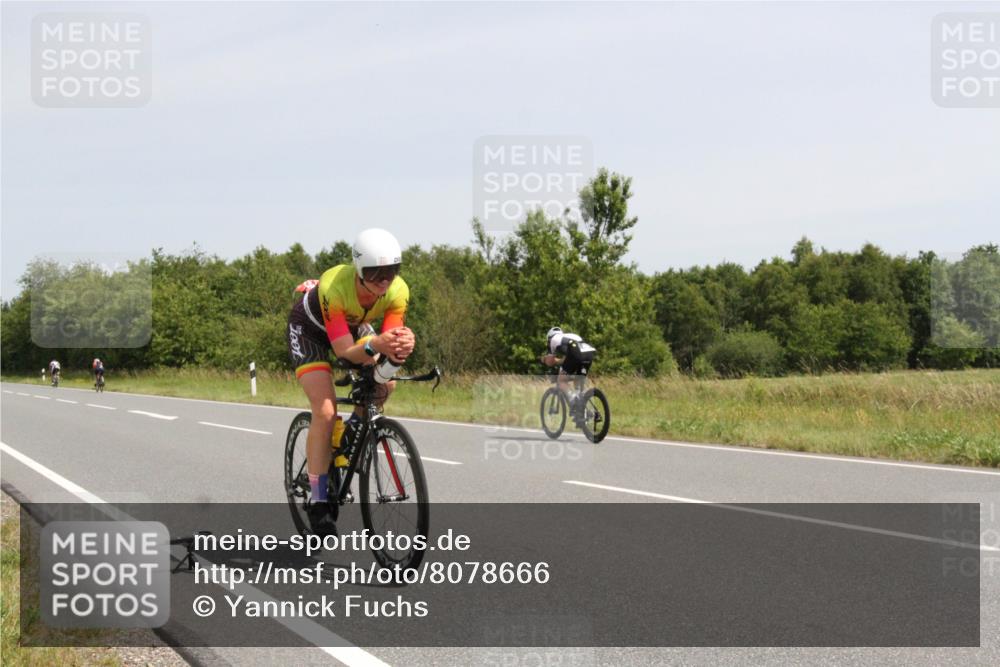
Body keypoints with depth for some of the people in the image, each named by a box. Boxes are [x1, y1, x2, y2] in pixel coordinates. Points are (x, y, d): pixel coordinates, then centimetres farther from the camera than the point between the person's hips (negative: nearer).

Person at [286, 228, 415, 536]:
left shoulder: (398, 291, -29)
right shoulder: (334, 287, -41)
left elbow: (390, 339, -29)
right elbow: (345, 351, -42)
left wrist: (402, 346, -53)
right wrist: (375, 345, -62)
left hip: (353, 325, 5)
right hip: (310, 327, -5)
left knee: (385, 382, -19)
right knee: (325, 411, -19)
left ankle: (353, 432, 13)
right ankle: (318, 503, -13)